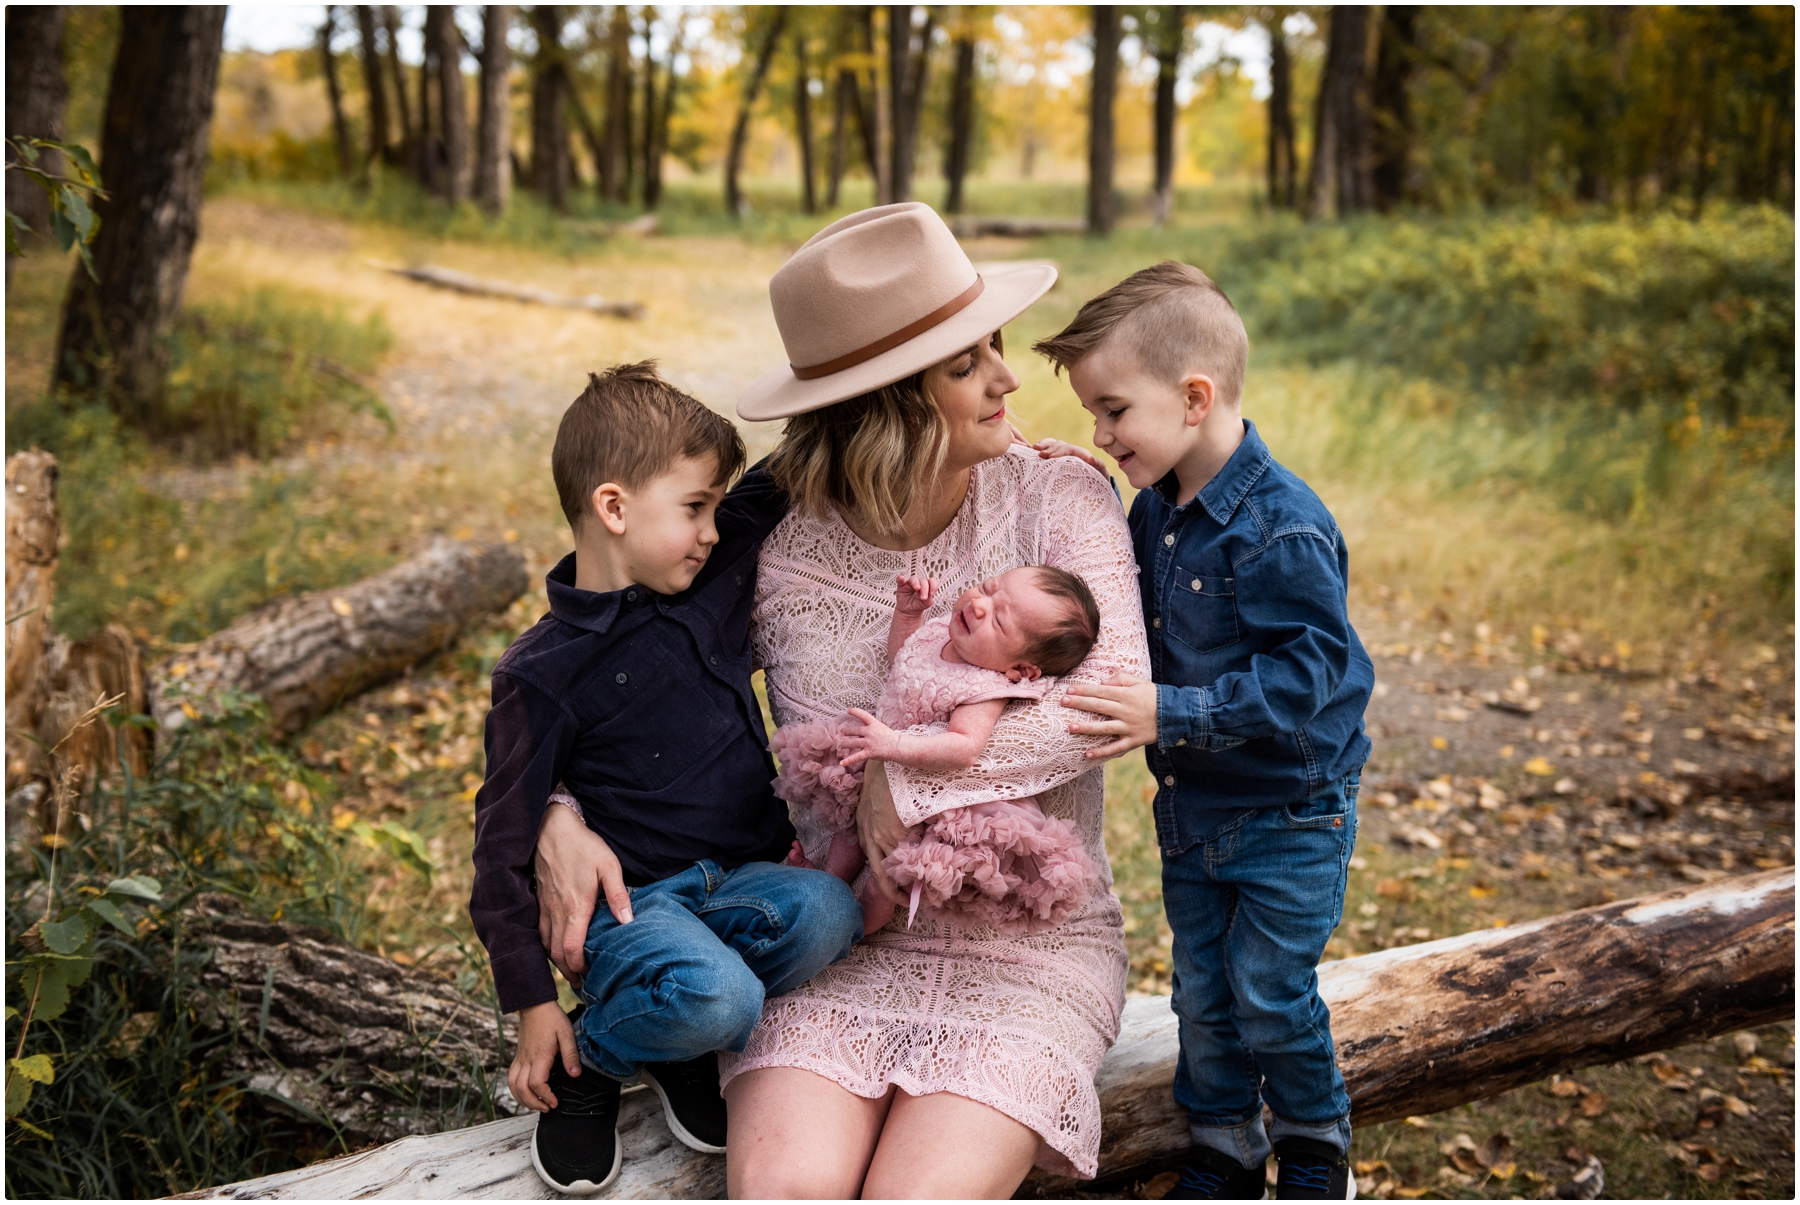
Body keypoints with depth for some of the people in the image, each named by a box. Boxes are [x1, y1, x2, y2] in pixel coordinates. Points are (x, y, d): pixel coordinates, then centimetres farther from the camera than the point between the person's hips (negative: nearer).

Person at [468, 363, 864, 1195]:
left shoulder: (720, 582, 4)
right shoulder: (543, 673, -10)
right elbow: (504, 840, -6)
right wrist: (532, 1003, -8)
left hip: (743, 877, 5)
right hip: (631, 901, -5)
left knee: (826, 913, -28)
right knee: (721, 998, -35)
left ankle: (679, 1051, 0)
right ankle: (590, 1059, 0)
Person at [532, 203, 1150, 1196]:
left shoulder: (1059, 501, -5)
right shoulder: (776, 551, -4)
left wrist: (913, 777, -21)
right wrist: (560, 818, -13)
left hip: (1030, 947, -1)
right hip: (839, 952, 1)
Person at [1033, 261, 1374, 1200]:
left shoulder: (1282, 529, -25)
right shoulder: (1154, 510, 0)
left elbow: (1305, 673, -29)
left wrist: (1172, 713, -34)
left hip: (1288, 813, -7)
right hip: (1189, 806, 7)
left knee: (1270, 993, 3)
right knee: (1201, 991, 14)